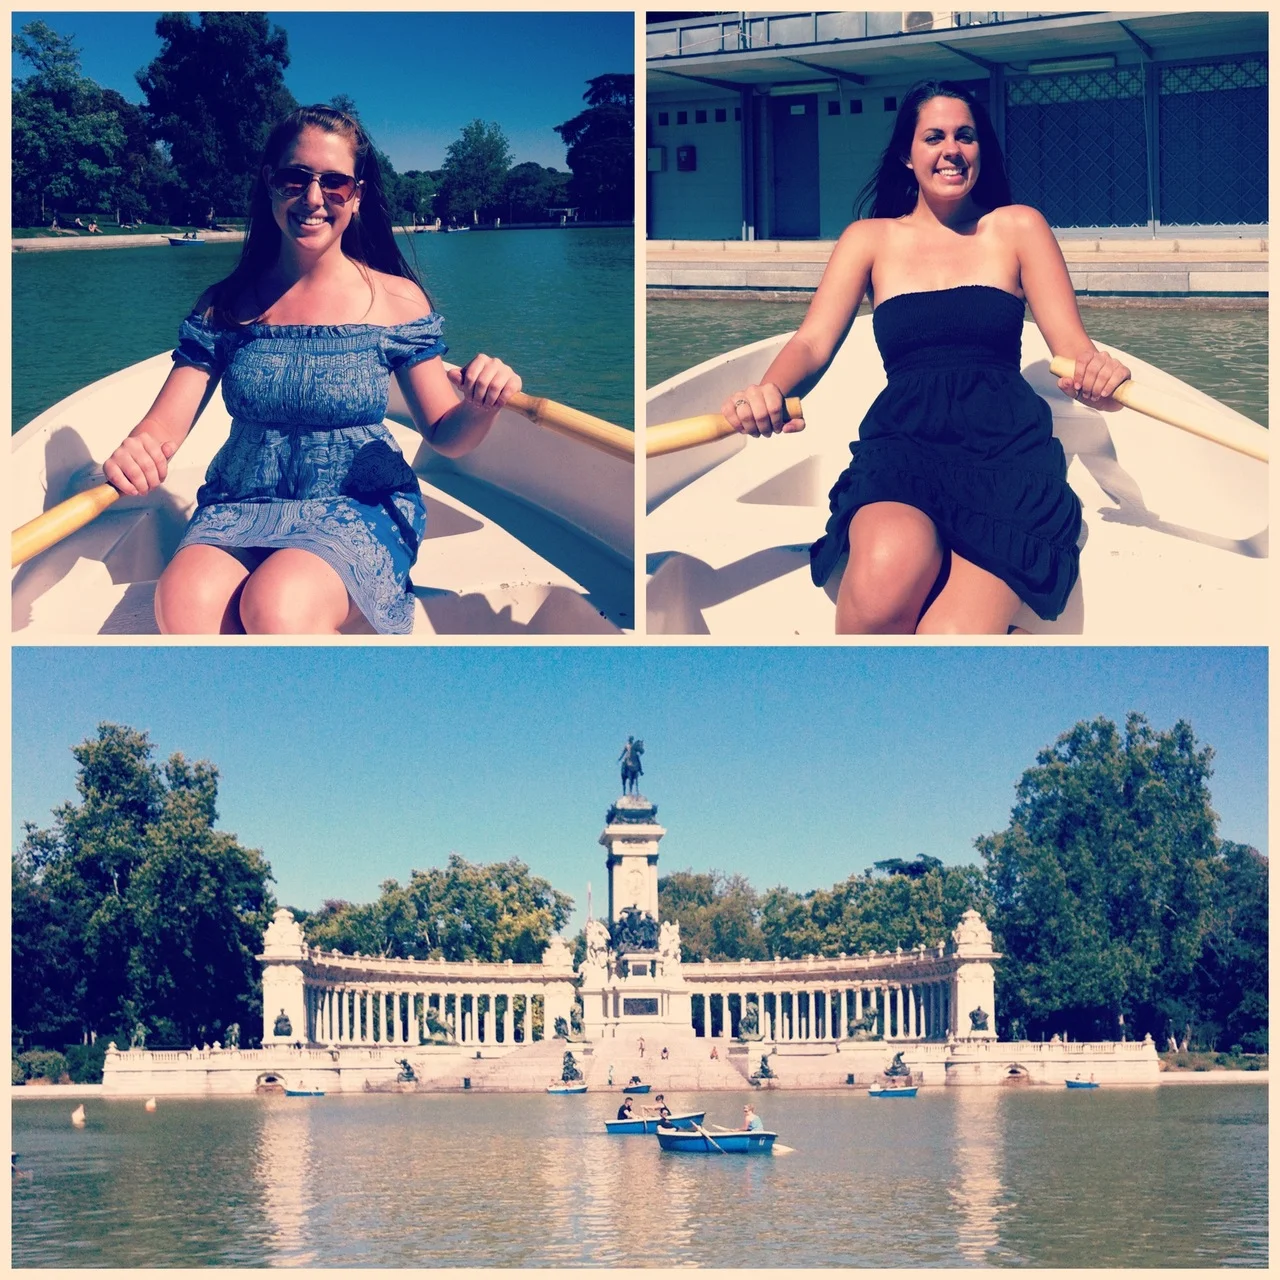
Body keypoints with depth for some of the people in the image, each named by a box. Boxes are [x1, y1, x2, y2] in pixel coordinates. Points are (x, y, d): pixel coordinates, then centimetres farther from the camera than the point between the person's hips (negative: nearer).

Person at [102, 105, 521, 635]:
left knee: (277, 604, -35)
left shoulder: (397, 301, 0)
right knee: (184, 601, -33)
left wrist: (479, 407, -21)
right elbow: (165, 423, -1)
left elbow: (445, 436, 4)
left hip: (360, 511, -2)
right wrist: (135, 452, -27)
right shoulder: (225, 307, 4)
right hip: (240, 511, 2)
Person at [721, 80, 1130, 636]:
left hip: (1006, 447, -1)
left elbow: (1071, 343, 6)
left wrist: (1094, 371, -21)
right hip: (903, 443, 1)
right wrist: (767, 391, -21)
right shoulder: (870, 239, 16)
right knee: (891, 566, -37)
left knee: (955, 632, -33)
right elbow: (813, 343, 4)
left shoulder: (1017, 228, 14)